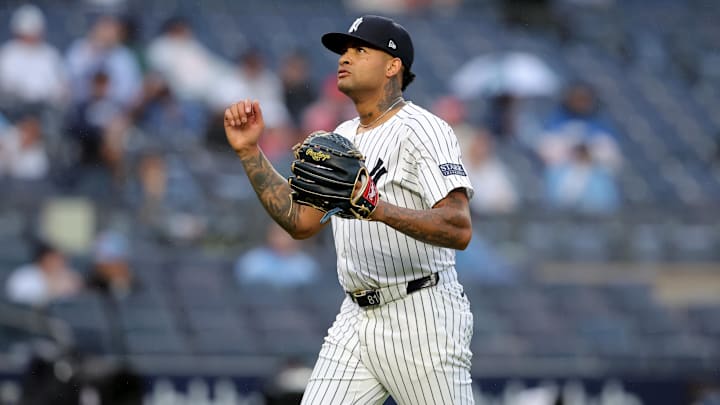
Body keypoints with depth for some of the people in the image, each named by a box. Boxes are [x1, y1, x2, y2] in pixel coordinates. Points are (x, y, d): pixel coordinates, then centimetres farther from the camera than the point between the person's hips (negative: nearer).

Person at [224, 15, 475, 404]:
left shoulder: (422, 130, -11)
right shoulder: (342, 137, 17)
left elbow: (460, 230, -23)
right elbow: (300, 222, 18)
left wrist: (382, 210, -38)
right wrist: (249, 151, 11)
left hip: (421, 317, -8)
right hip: (356, 319, 8)